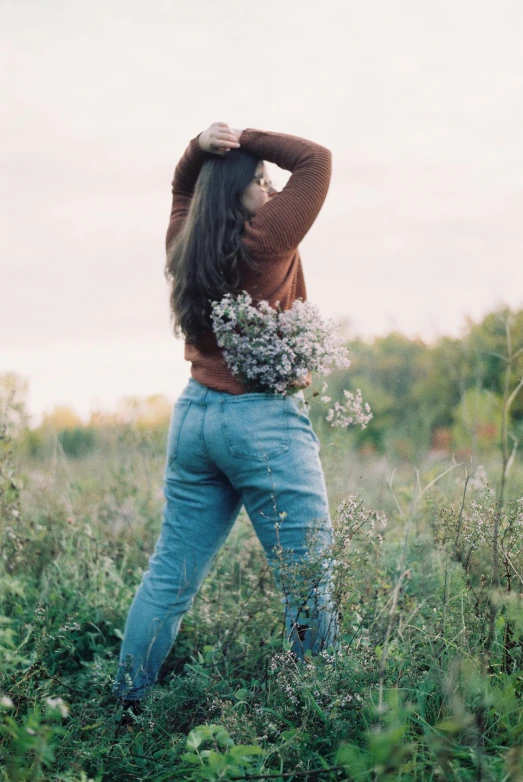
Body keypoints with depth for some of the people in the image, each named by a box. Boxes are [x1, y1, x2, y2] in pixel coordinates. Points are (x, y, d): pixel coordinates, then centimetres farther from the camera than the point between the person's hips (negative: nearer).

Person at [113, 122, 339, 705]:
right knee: (307, 580, 1)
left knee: (170, 573, 13)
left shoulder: (184, 242, 7)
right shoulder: (263, 242, -12)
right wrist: (247, 141, -3)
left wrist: (201, 148, 8)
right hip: (265, 423, -7)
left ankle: (125, 703, 19)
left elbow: (182, 188, 27)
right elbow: (315, 160, -7)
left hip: (193, 415, 8)